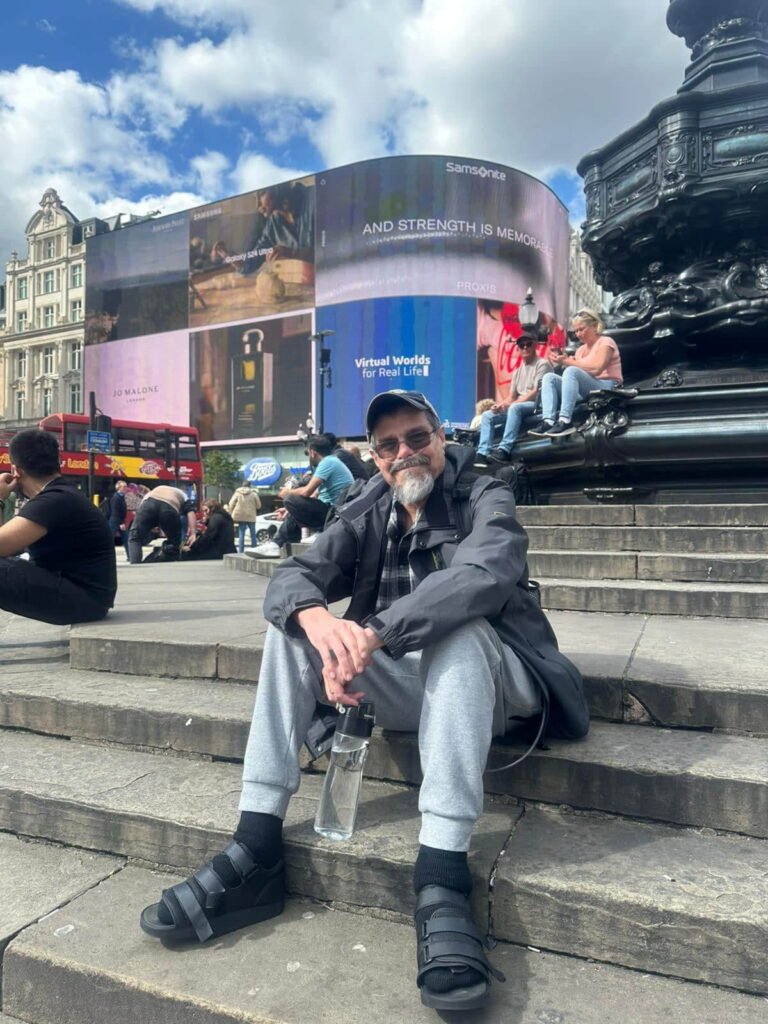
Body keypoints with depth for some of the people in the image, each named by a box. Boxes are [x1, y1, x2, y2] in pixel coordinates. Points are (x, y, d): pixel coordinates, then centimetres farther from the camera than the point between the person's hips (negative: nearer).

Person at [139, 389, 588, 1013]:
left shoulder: (485, 499, -6)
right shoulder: (368, 515, 6)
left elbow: (483, 574, -30)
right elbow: (291, 577, -8)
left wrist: (374, 632, -40)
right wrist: (318, 619, -33)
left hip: (480, 680, -4)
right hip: (400, 685, 4)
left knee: (456, 624, -34)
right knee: (294, 623, -13)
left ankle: (442, 884, -38)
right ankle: (255, 854, -17)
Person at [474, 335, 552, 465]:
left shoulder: (542, 364, 0)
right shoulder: (518, 371, 22)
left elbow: (536, 392, -12)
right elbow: (512, 397, 17)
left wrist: (511, 404, -18)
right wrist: (501, 405, -7)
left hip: (537, 405, -8)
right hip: (518, 407, 8)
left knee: (515, 407, -37)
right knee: (487, 416, -6)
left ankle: (504, 450, -43)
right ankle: (483, 453, -22)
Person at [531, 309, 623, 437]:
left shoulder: (605, 342, 0)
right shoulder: (581, 349, 21)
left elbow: (596, 369, -18)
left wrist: (567, 361, -16)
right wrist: (563, 360, -8)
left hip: (607, 389, -7)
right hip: (585, 392, 7)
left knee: (571, 371, -31)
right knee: (549, 377, -7)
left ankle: (565, 421, -39)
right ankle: (549, 421, -29)